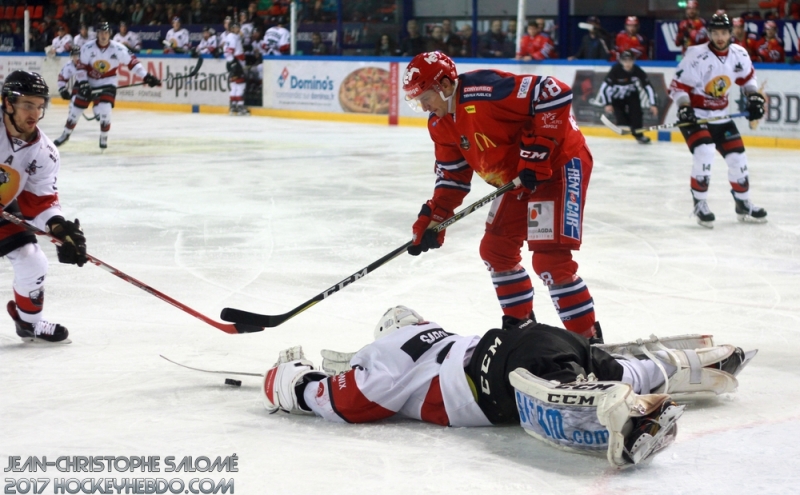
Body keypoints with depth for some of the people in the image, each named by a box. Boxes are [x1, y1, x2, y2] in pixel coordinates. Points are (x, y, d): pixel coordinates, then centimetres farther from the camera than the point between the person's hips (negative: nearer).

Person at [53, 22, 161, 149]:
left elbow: (131, 62, -12)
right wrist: (83, 84, -16)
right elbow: (81, 66, -9)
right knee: (77, 108, 6)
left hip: (108, 82, -2)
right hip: (89, 81, 2)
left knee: (104, 109, -20)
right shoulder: (88, 48, -15)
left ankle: (104, 137, 4)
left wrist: (146, 76, -17)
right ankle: (66, 134, 27)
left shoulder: (118, 49, -18)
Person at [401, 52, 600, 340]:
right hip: (518, 180, 10)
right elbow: (452, 175, 12)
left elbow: (556, 95, -32)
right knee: (495, 249, 14)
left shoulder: (484, 91, -28)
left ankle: (588, 339, -8)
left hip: (559, 164, -10)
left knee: (551, 259, -17)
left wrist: (536, 151, -29)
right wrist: (432, 219, 2)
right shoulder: (440, 124, 3)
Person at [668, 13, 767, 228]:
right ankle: (700, 204, -11)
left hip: (720, 116, 6)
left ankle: (743, 204, 27)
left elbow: (747, 77, 15)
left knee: (737, 157, 7)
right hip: (694, 115, -6)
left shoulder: (739, 54, -5)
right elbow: (678, 86, -17)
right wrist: (683, 106, -32)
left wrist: (754, 97, 2)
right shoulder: (697, 56, -22)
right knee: (704, 152, -26)